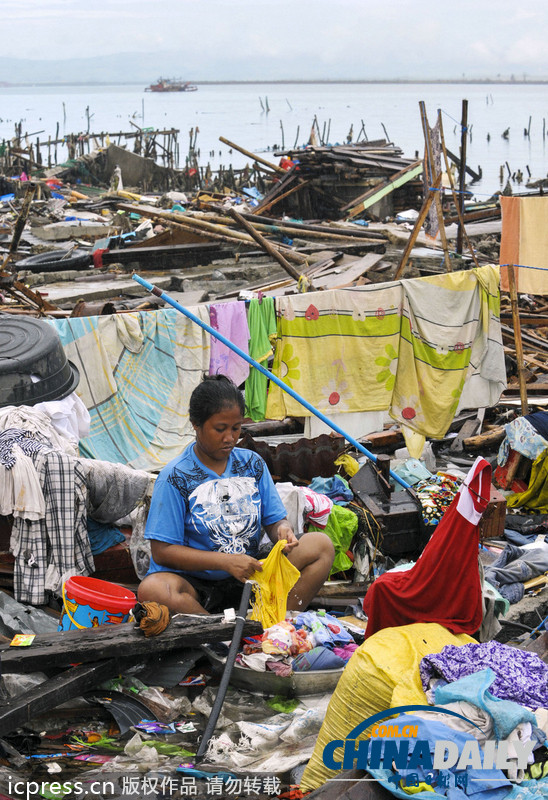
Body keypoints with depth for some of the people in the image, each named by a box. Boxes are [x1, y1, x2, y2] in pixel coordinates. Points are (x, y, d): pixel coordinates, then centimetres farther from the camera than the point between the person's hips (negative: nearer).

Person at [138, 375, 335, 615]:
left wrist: (282, 530, -15)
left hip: (248, 577, 5)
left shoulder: (252, 464, 8)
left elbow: (274, 520, 11)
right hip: (194, 585, -4)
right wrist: (226, 561, -21)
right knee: (152, 590, -38)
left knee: (320, 545, -12)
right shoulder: (175, 477, -7)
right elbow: (162, 551, -12)